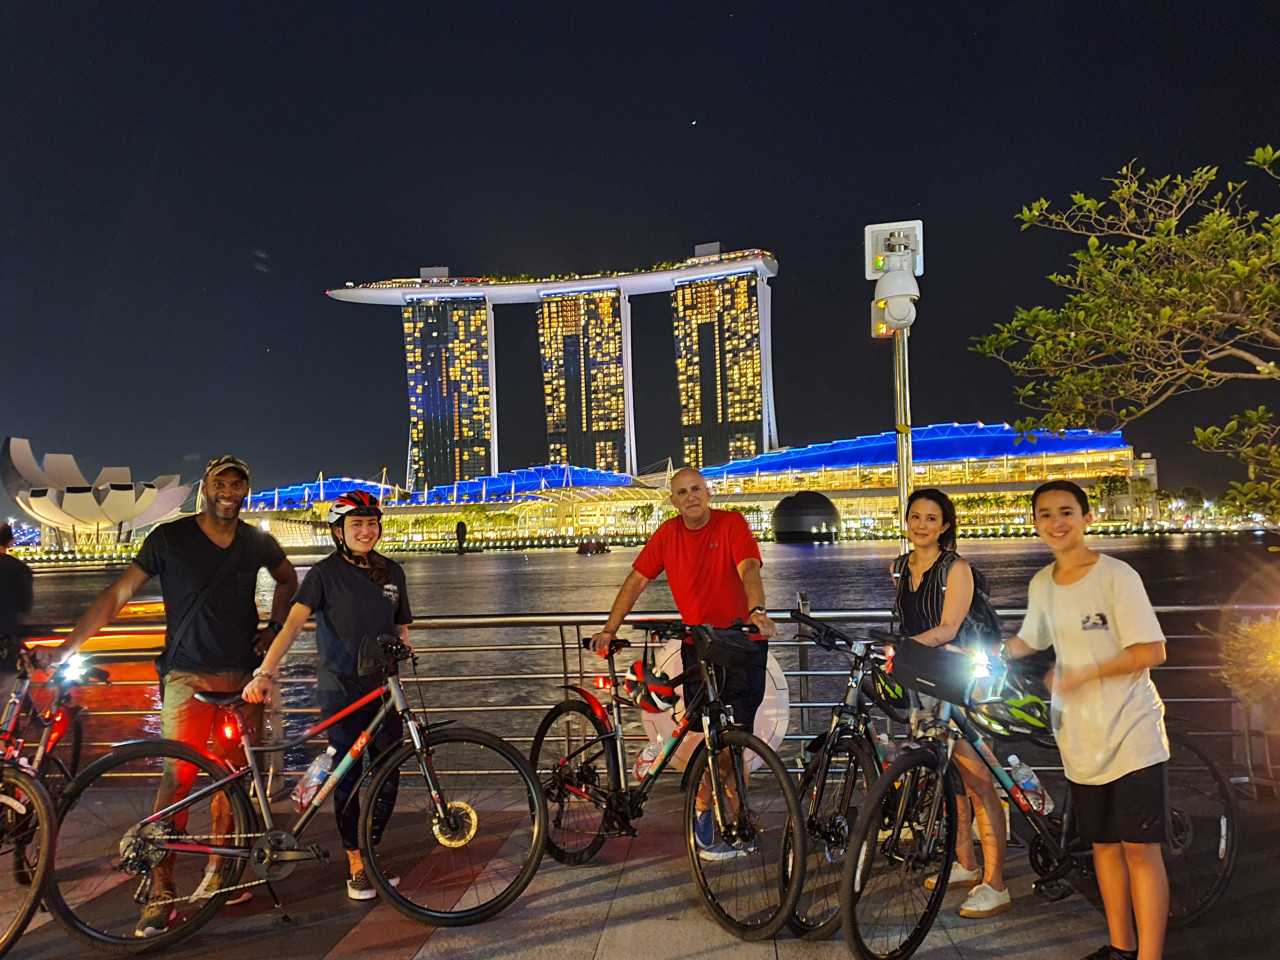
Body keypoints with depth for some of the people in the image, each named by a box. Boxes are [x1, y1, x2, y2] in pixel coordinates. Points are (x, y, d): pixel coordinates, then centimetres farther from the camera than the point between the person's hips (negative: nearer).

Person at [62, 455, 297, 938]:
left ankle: (216, 874, 19)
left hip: (243, 675, 4)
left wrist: (274, 629, 13)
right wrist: (65, 650, -10)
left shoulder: (258, 542, 6)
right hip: (188, 675, -3)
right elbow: (116, 594, -4)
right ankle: (160, 892, -2)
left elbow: (288, 578, 26)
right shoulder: (170, 537, -3)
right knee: (180, 774, -10)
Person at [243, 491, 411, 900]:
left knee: (387, 779, 5)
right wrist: (265, 672, -29)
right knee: (348, 780, 1)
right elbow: (293, 622, -17)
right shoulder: (325, 573, -5)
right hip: (340, 690, -4)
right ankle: (355, 866, 16)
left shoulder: (392, 572, 9)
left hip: (383, 688, 4)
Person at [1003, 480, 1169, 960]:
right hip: (1081, 737, 6)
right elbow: (1027, 641, 20)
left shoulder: (1116, 576, -12)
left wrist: (1083, 674, -23)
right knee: (1103, 844, 15)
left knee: (1140, 848, -2)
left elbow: (1151, 652, -16)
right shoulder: (1041, 585, 5)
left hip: (1131, 735, -5)